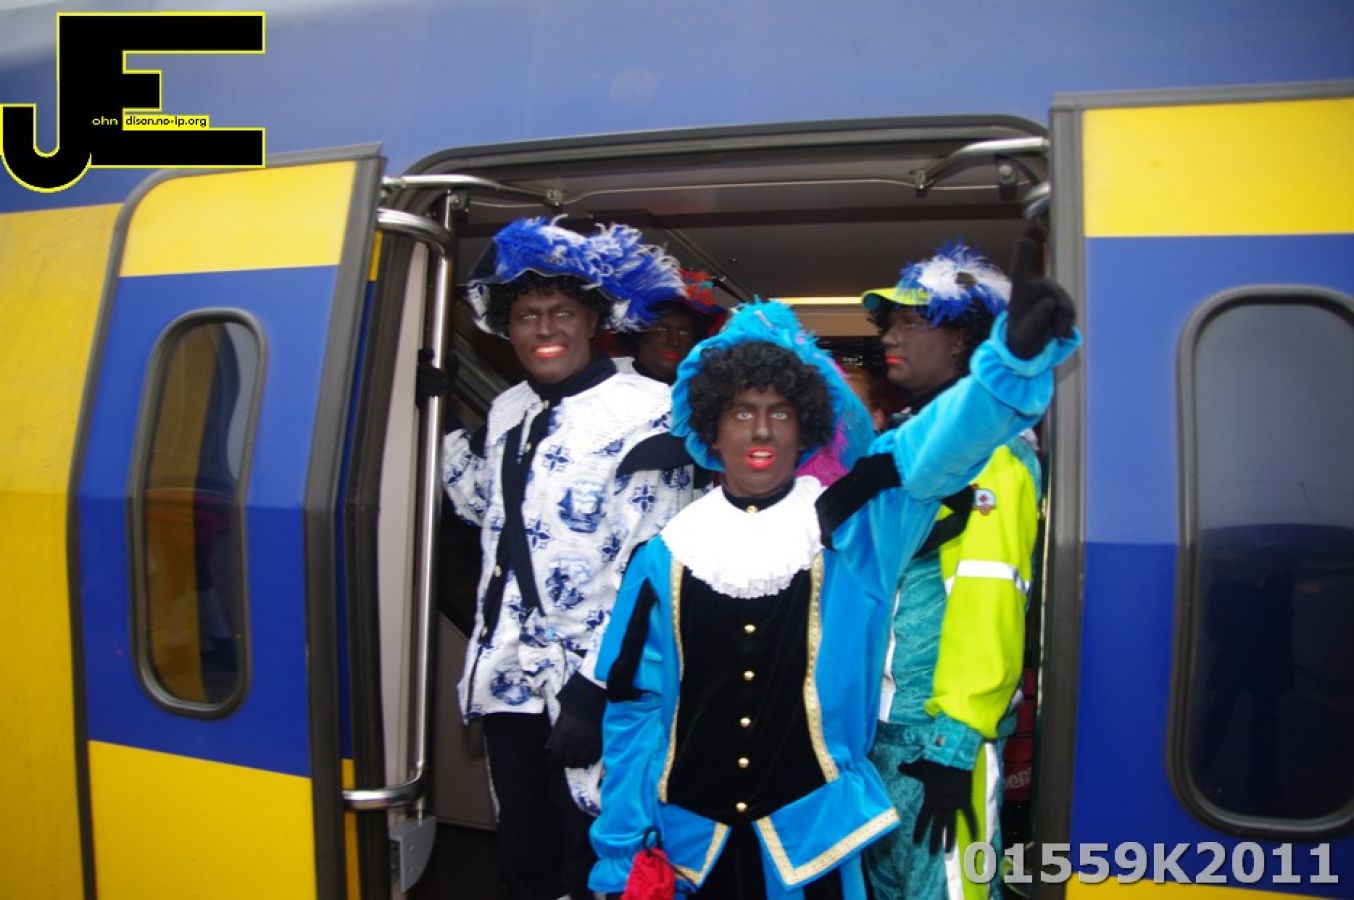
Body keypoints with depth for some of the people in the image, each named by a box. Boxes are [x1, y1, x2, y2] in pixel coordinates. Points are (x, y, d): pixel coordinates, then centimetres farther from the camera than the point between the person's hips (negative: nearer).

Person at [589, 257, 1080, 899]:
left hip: (812, 827, -1)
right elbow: (635, 707, 3)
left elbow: (937, 451, -23)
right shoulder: (668, 554, -2)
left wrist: (1014, 356, -40)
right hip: (694, 836, 1)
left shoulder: (851, 525, -5)